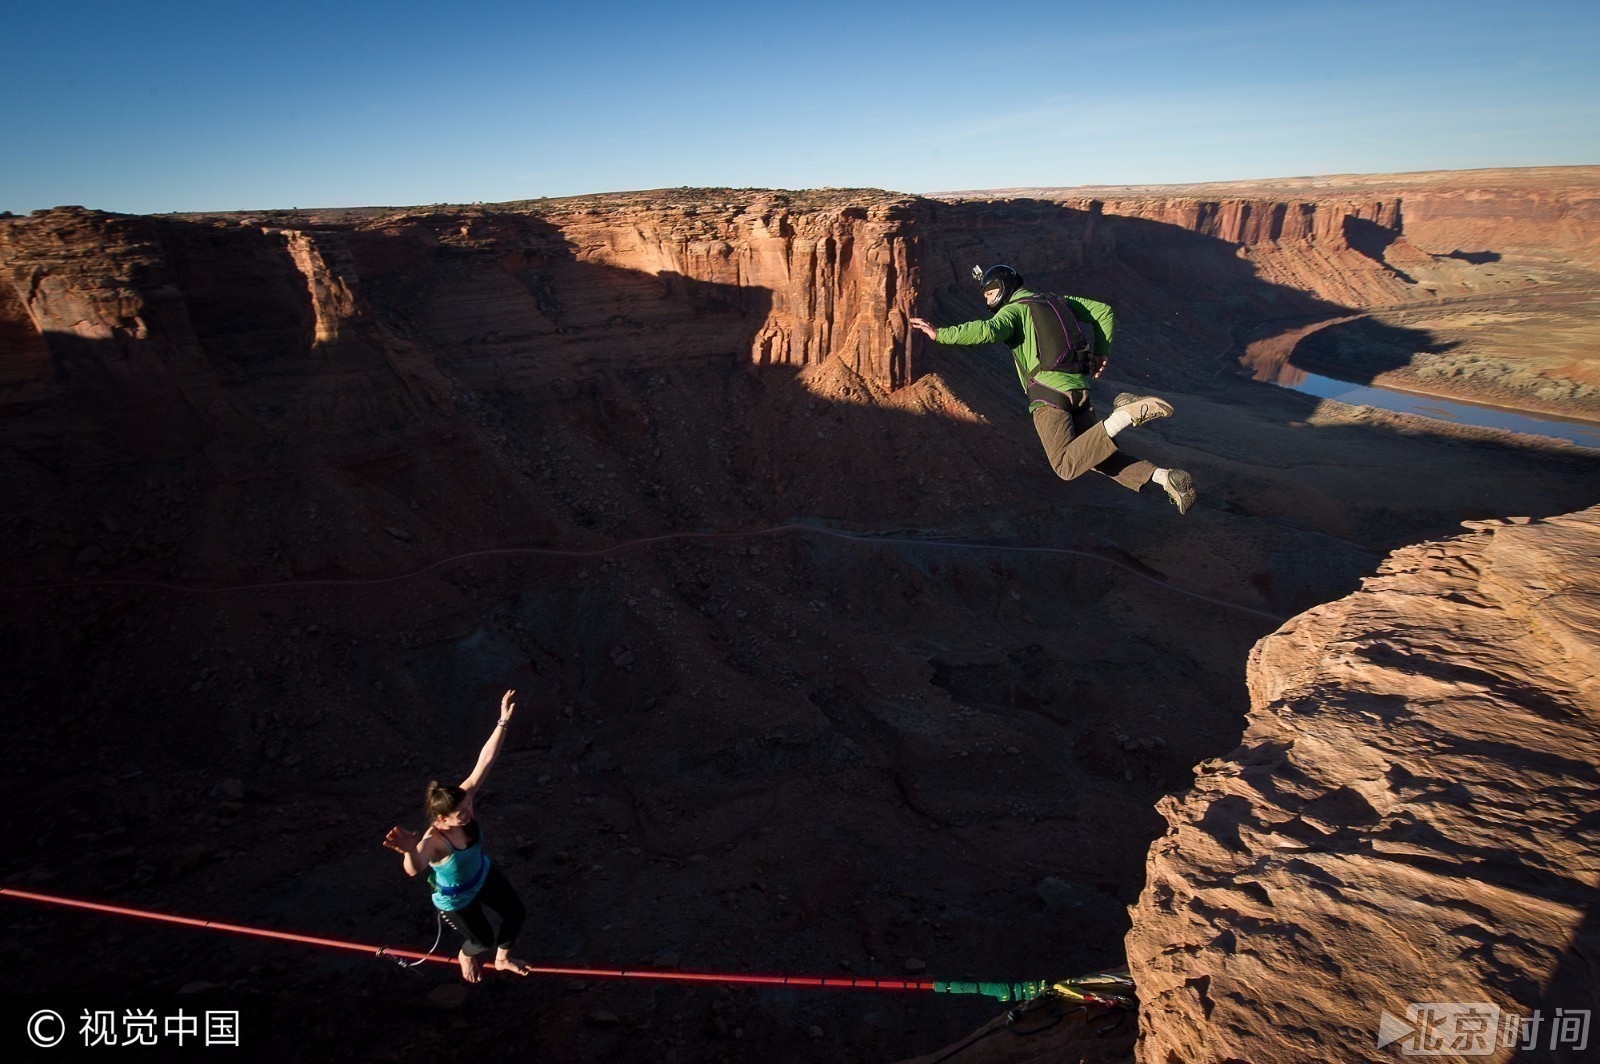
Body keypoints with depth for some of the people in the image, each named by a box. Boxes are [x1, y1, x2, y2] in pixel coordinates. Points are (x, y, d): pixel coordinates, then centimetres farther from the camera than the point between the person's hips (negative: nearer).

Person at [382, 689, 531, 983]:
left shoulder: (462, 799, -28)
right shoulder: (434, 842, -43)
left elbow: (484, 761, -32)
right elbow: (414, 870, -65)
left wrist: (503, 722, -39)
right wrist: (411, 851, -88)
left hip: (484, 875, 6)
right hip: (456, 900, -6)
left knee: (517, 914, 21)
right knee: (484, 940, 19)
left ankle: (503, 959, 54)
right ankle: (466, 956, 59)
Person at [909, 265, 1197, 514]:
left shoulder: (1013, 309, 4)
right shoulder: (1056, 301, 27)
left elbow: (987, 330, -18)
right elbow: (1104, 311, 25)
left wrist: (940, 334, -14)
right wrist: (1102, 352, 18)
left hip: (1048, 389, -7)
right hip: (1079, 387, 8)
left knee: (1067, 467, -16)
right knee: (1101, 459, 17)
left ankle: (1124, 416, -25)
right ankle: (1166, 478, 1)